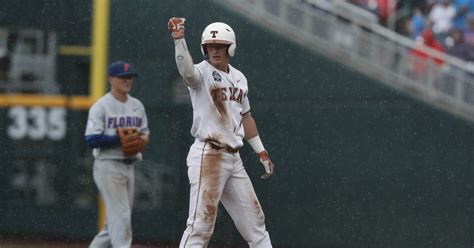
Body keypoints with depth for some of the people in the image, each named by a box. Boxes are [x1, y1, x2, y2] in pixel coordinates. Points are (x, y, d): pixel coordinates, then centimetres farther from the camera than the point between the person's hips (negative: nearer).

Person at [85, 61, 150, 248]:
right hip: (108, 166, -7)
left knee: (115, 221, 10)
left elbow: (144, 133, 21)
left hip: (129, 167, 7)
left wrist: (143, 140, -3)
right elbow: (91, 139, -15)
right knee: (120, 216, -13)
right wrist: (119, 138, -23)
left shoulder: (137, 106, 14)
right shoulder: (101, 106, -8)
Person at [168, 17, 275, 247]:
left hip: (233, 158, 7)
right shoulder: (202, 73, -9)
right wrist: (179, 40, -50)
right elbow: (187, 71, -34)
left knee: (254, 221, 12)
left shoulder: (239, 78, 13)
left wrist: (262, 153, 21)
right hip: (207, 156, -7)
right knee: (201, 224, -13)